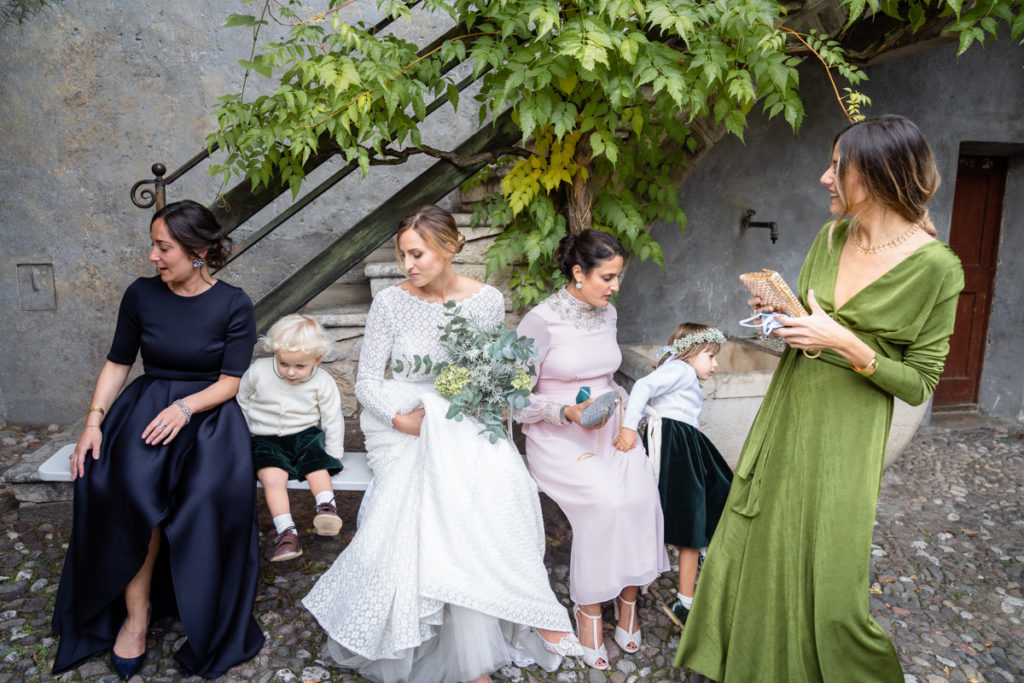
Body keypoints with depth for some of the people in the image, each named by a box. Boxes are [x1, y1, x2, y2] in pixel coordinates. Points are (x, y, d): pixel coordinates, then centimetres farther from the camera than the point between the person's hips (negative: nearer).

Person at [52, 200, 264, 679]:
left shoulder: (234, 306, -5)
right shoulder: (141, 294, 4)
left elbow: (229, 382, -6)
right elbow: (117, 364, 8)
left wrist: (184, 407, -22)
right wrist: (94, 421, -3)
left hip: (207, 413, -2)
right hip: (144, 406, 2)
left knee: (210, 492, -28)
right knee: (131, 487, -28)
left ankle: (207, 625, -7)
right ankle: (136, 610, -9)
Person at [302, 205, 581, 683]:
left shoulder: (487, 300, 2)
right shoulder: (390, 303, -3)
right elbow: (367, 381, -1)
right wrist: (402, 418, -16)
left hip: (464, 423, 2)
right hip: (403, 423, -2)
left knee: (501, 479, -27)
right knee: (444, 489, -27)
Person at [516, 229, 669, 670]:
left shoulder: (607, 313, 8)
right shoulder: (540, 321, -13)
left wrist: (625, 405, 6)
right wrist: (568, 412, -24)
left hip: (609, 427, 6)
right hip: (557, 436, -5)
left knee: (641, 498, -21)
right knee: (606, 502, -28)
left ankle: (628, 597, 2)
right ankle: (589, 608, -5)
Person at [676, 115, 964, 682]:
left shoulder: (934, 266, -14)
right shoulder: (832, 238, 2)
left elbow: (918, 384, -10)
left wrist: (847, 344, -23)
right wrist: (780, 313, -6)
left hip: (844, 437, -5)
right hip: (785, 414, 6)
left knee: (827, 576, 5)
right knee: (757, 550, 17)